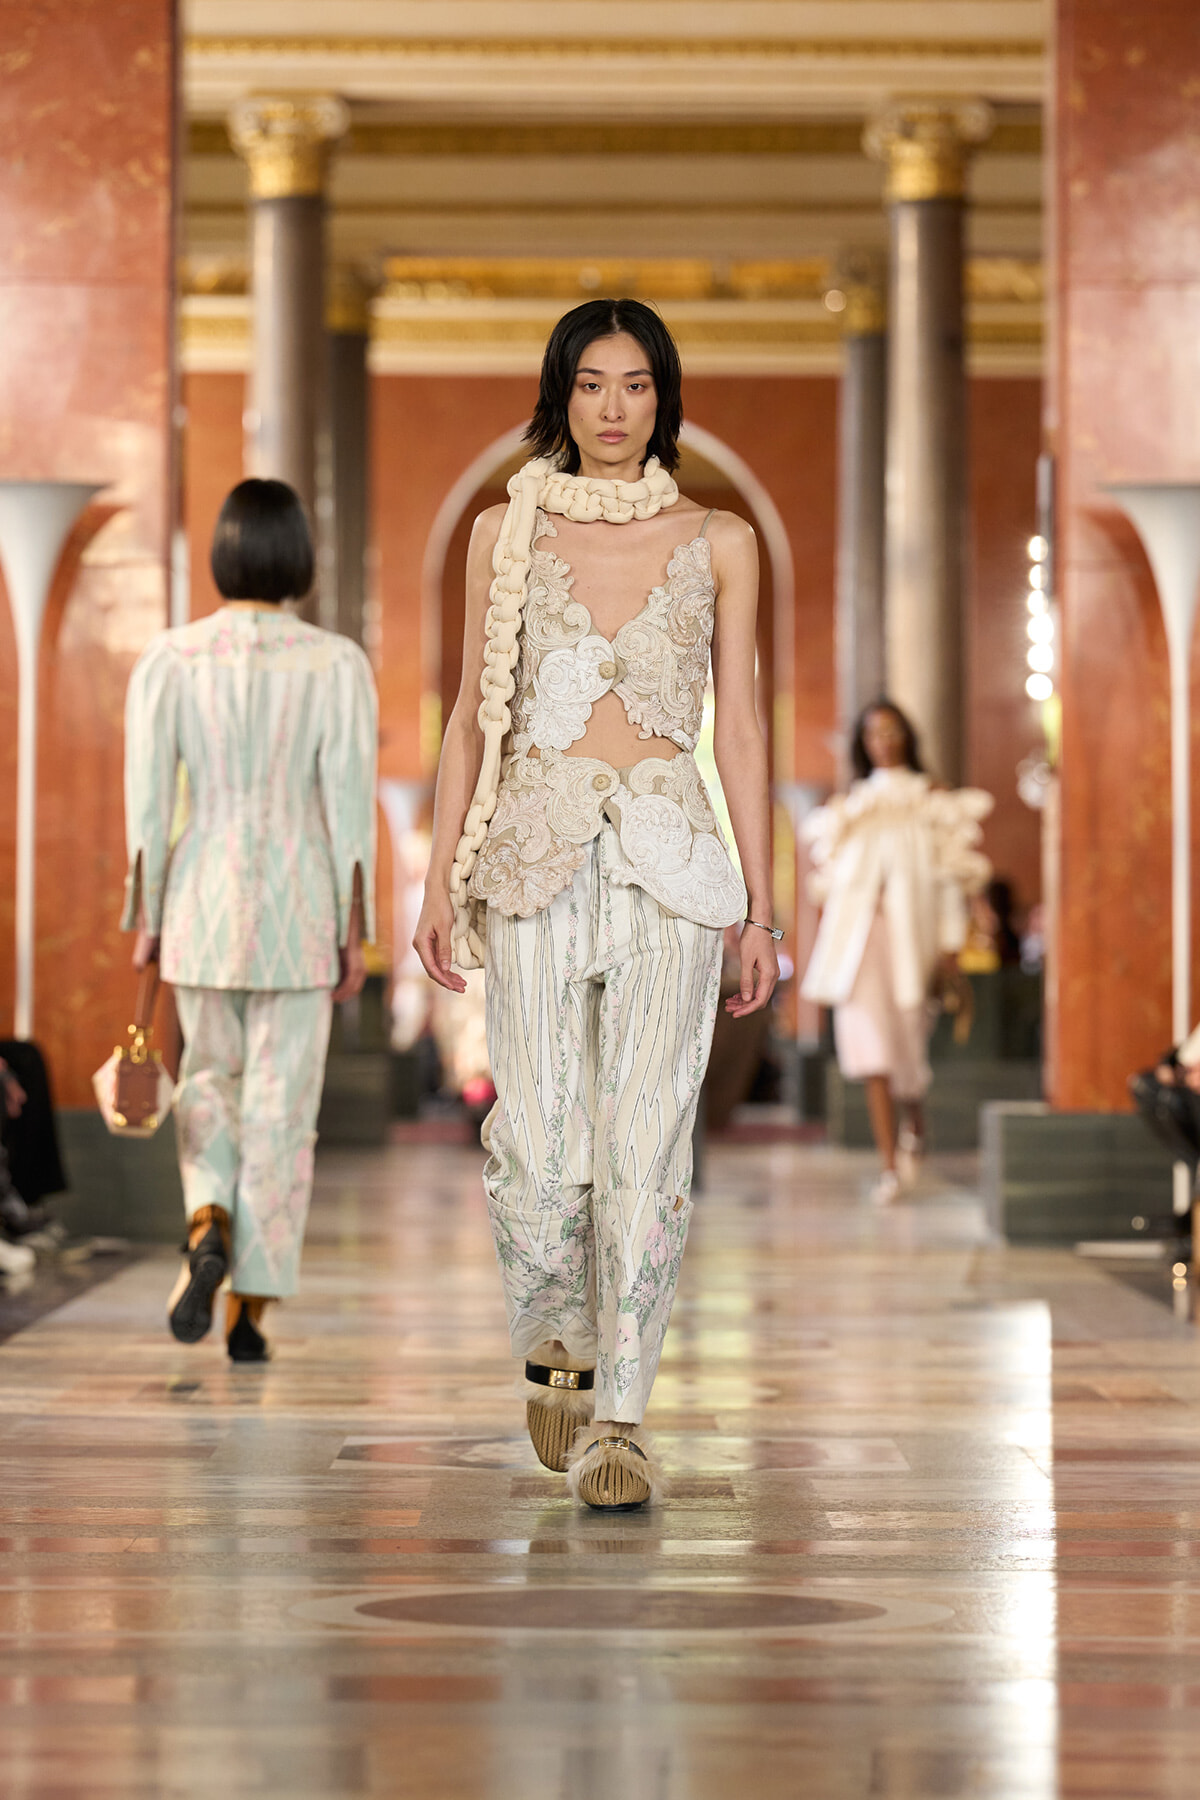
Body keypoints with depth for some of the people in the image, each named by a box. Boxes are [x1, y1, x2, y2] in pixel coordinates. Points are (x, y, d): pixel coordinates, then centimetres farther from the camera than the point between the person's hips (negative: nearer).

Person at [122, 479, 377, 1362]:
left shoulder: (168, 659, -4)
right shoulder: (338, 664, -8)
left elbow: (148, 801, -5)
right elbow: (351, 805, -9)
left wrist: (145, 922, 4)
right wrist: (355, 936, -2)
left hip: (201, 901, 1)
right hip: (298, 907, -1)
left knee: (211, 1080, 21)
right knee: (280, 1109, 7)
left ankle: (209, 1229, -6)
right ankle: (251, 1310, 7)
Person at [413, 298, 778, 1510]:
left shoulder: (717, 544, 8)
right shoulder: (503, 534, 9)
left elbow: (739, 729, 8)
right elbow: (472, 718, 9)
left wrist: (761, 908, 4)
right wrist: (441, 880, 2)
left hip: (670, 861, 0)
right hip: (536, 854, 0)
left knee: (645, 1144, -7)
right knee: (539, 1146, -6)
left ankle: (615, 1419, 0)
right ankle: (554, 1348, 23)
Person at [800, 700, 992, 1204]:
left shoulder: (933, 802, 6)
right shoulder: (849, 806, 15)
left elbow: (950, 878, 2)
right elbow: (831, 877, 14)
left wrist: (950, 943, -4)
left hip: (910, 929, -2)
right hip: (855, 930, 2)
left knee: (906, 1040, 1)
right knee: (869, 1041, -10)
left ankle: (916, 1125, 35)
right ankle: (890, 1164, -10)